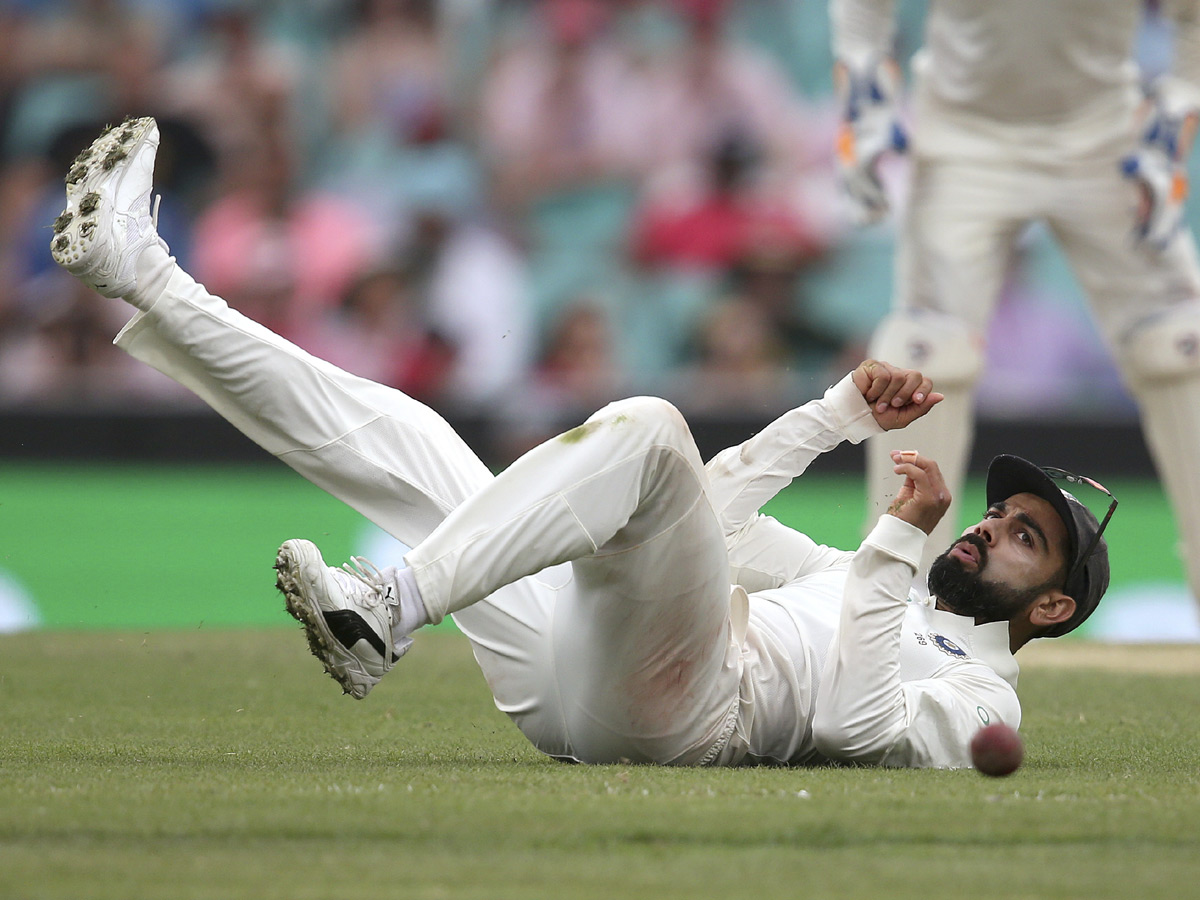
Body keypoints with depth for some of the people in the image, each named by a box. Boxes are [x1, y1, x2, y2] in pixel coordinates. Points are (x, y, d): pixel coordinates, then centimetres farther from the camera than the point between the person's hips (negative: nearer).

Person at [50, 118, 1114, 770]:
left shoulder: (982, 700, 11)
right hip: (564, 679, 8)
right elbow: (723, 503, 34)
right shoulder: (863, 585, 38)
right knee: (396, 433, 7)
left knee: (646, 430, -31)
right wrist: (846, 411, 27)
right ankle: (146, 276, 3)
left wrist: (898, 545, -9)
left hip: (680, 710, -8)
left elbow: (856, 723, -11)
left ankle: (388, 612, -42)